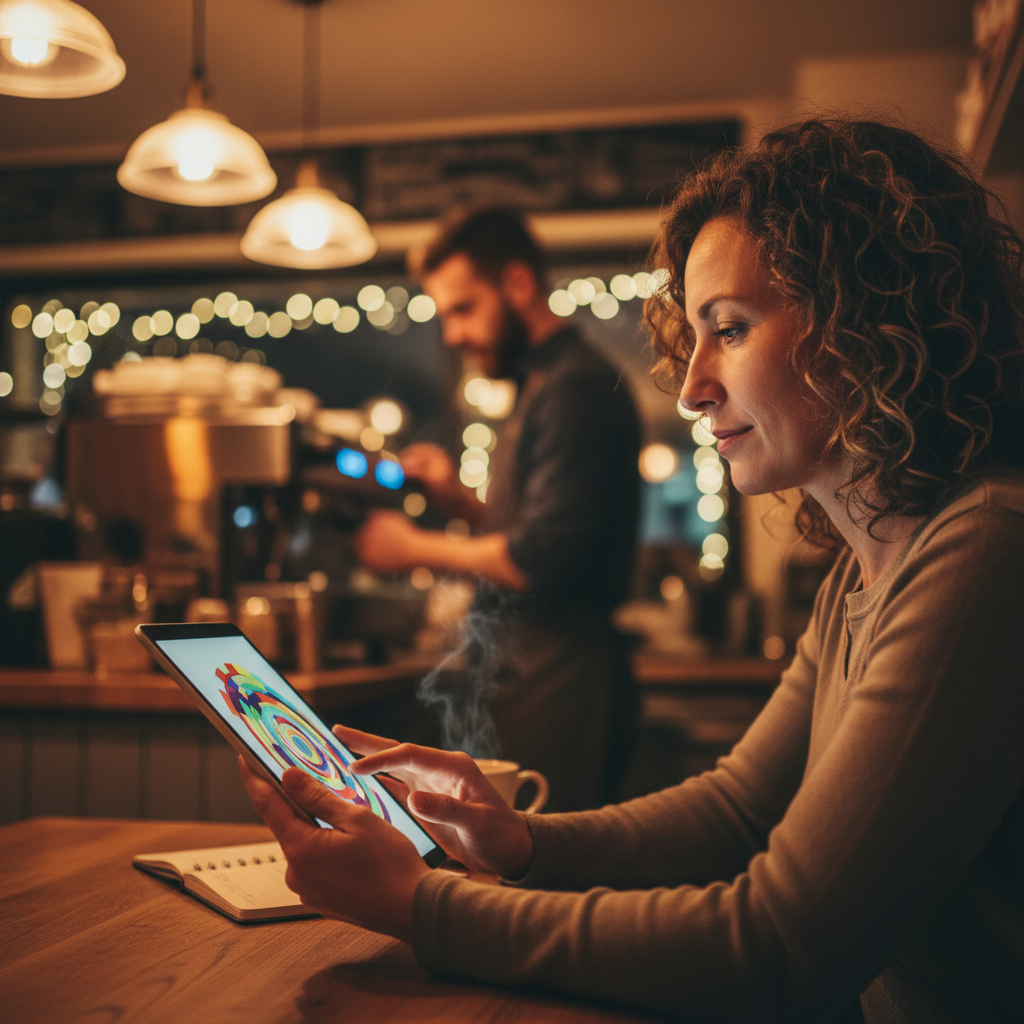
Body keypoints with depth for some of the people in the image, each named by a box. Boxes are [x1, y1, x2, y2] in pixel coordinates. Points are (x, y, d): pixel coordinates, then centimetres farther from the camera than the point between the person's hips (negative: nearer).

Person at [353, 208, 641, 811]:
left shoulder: (576, 387, -14)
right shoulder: (543, 384, 18)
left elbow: (544, 559, -21)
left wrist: (418, 549, -8)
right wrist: (460, 500, 9)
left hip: (554, 688, -10)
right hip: (520, 676, 10)